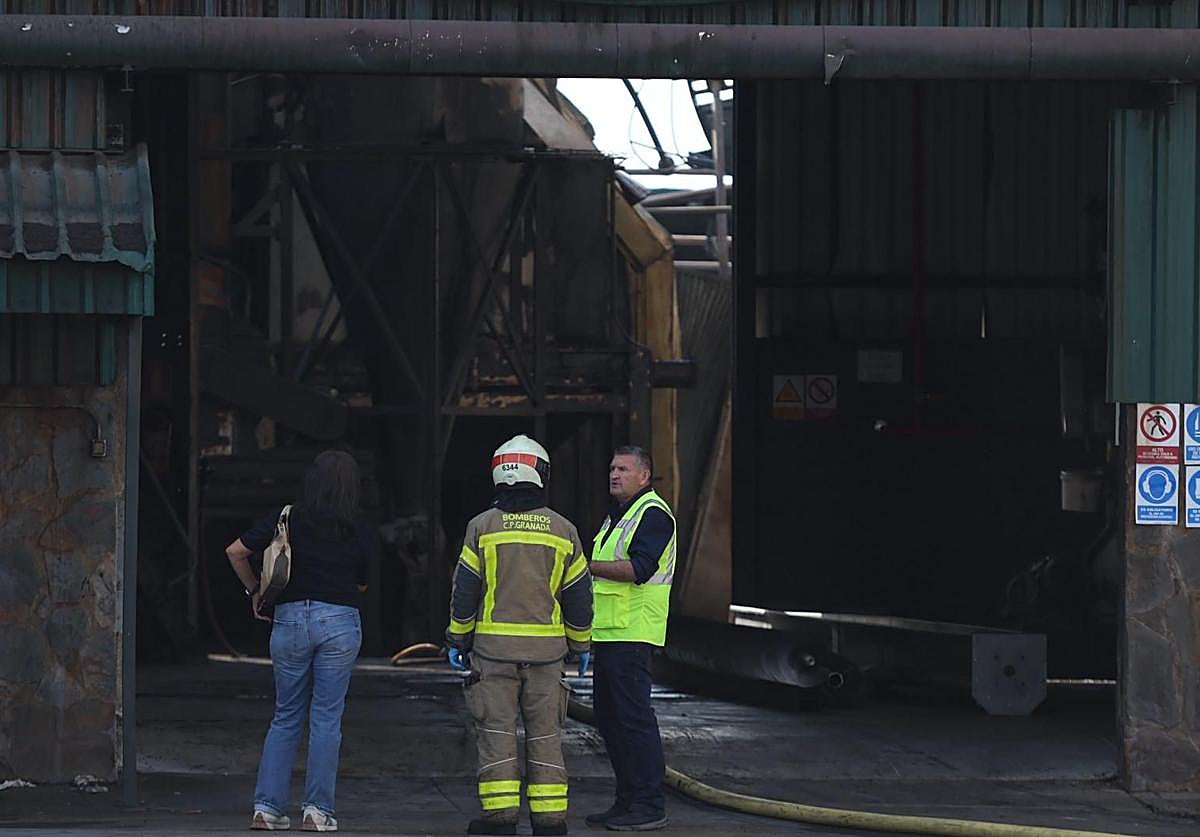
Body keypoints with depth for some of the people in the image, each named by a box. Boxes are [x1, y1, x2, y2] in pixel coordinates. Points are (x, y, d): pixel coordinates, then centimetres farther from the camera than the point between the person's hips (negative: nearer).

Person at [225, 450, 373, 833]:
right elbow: (363, 584, 7)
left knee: (285, 718, 11)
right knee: (326, 719, 3)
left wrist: (254, 590, 13)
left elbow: (235, 551, 0)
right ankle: (317, 810, 0)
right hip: (339, 620, -2)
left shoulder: (287, 518, 1)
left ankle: (267, 806, 4)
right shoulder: (358, 531, -1)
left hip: (290, 617, 2)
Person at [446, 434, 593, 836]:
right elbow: (579, 595, 7)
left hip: (493, 645, -2)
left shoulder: (483, 528, -2)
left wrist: (457, 639, 9)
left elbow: (464, 591, -1)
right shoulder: (563, 531, 3)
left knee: (496, 729, 1)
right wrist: (581, 644, 18)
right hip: (546, 649, 2)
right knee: (544, 732, 7)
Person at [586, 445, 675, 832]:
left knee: (633, 716, -10)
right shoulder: (616, 515, 21)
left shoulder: (653, 514, -11)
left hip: (632, 633, -10)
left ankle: (650, 807, -8)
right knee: (608, 716, 12)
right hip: (608, 631, 10)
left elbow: (638, 569, -23)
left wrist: (587, 565, -22)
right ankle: (627, 800, 19)